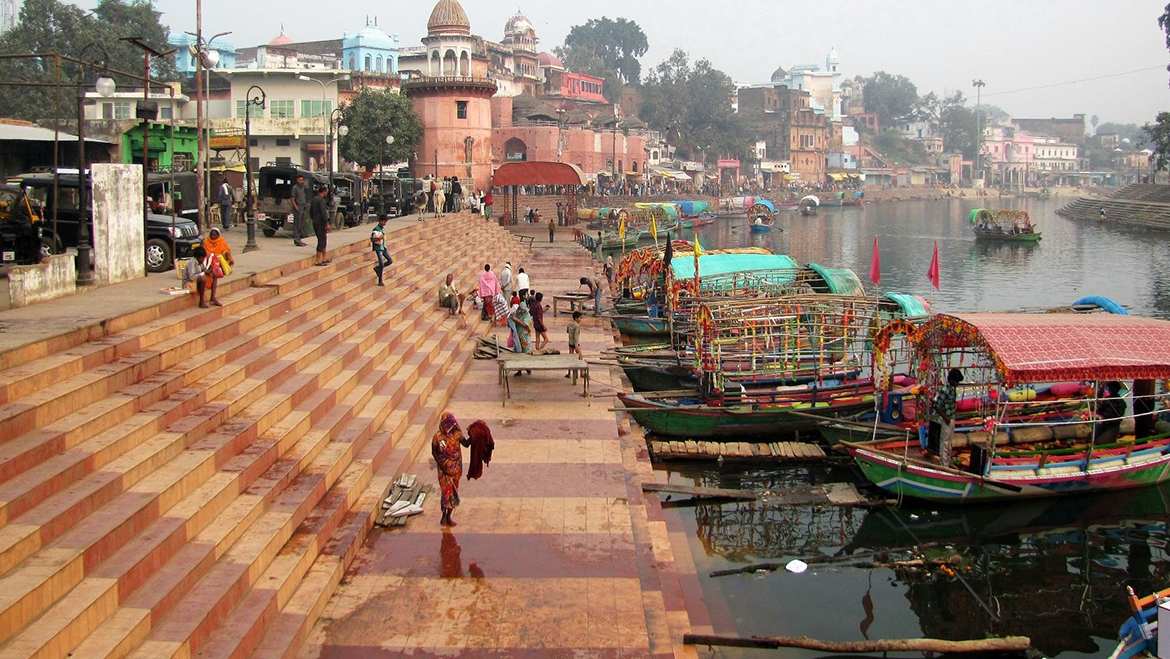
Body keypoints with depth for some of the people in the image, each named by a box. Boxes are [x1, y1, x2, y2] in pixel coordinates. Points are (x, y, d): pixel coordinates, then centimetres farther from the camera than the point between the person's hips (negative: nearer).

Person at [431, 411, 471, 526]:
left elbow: (466, 443, -7)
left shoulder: (456, 434, -6)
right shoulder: (438, 437, -15)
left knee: (453, 491, 10)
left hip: (456, 467, 4)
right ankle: (444, 516, 16)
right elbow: (434, 452, -6)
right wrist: (441, 465, -13)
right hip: (444, 468, -4)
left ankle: (449, 516, 23)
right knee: (446, 491, -2)